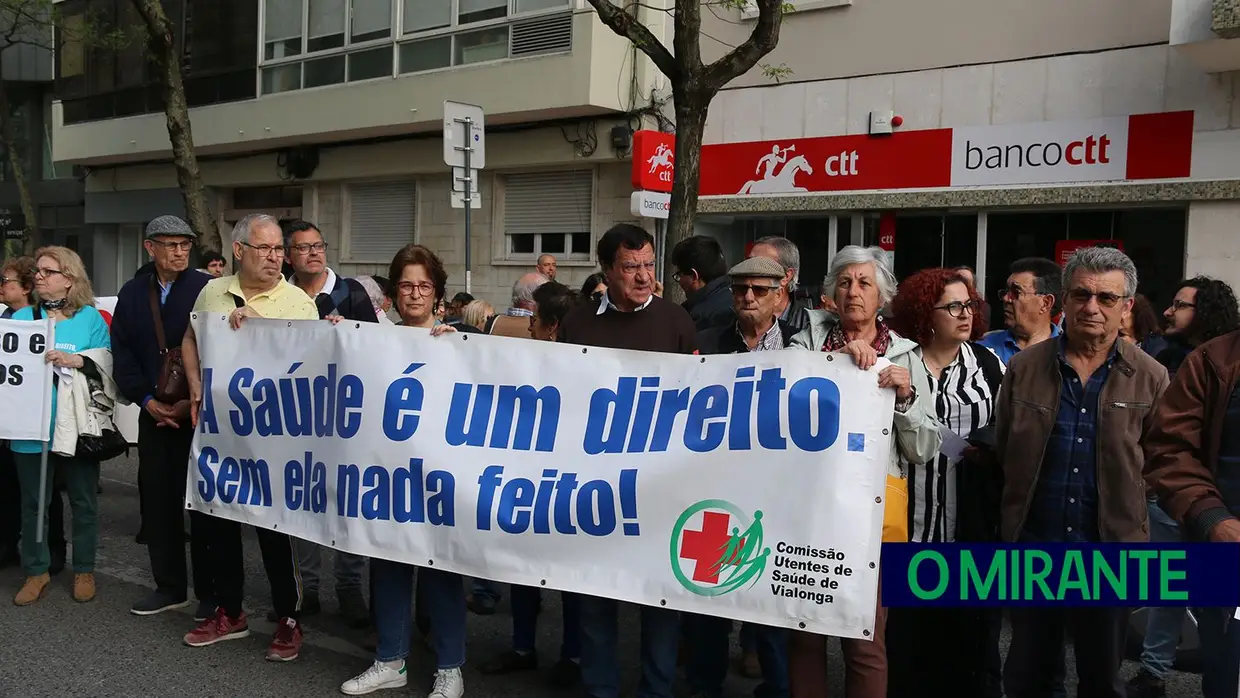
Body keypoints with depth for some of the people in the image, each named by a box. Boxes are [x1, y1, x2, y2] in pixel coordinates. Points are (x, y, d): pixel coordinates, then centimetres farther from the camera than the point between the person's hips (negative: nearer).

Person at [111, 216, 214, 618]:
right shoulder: (132, 293, 10)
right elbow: (122, 355, 7)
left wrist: (194, 401, -15)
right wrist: (147, 399, -6)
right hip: (153, 415, 5)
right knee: (156, 501, 9)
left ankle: (211, 592, 12)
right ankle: (169, 587, 22)